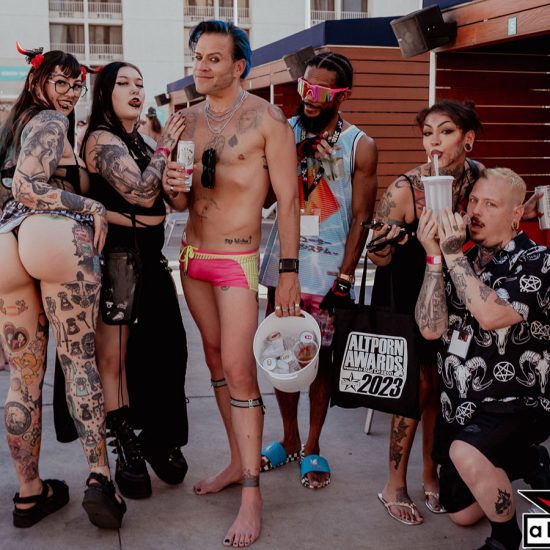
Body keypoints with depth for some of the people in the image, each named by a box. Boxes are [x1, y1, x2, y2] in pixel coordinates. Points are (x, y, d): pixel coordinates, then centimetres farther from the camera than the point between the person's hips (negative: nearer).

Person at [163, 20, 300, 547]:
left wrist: (289, 271, -15)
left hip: (237, 259, -6)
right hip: (192, 256, 7)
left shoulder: (267, 119, -9)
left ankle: (251, 496, -3)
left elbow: (288, 198, -10)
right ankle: (238, 462, 26)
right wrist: (175, 188, -10)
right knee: (216, 361, 12)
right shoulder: (189, 118, 10)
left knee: (238, 371, -10)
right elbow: (183, 202, 15)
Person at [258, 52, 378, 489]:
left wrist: (345, 277, -11)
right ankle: (289, 440, 28)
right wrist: (293, 155, -16)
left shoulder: (360, 146, -3)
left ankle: (312, 448, 22)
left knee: (320, 359, 5)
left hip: (328, 269, -3)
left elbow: (361, 217, -5)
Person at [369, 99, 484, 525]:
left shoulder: (477, 176, -9)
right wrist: (385, 244, -39)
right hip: (408, 292, -5)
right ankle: (395, 485, 13)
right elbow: (380, 258, -18)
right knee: (419, 383, -4)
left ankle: (431, 474, 29)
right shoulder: (406, 189, -24)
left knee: (441, 383, 11)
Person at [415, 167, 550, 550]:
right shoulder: (462, 262, 4)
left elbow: (490, 315, -31)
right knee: (461, 514, 17)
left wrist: (452, 254, -24)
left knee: (465, 453, -37)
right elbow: (430, 328, -9)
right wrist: (435, 256, -16)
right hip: (460, 404, 7)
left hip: (516, 403, -7)